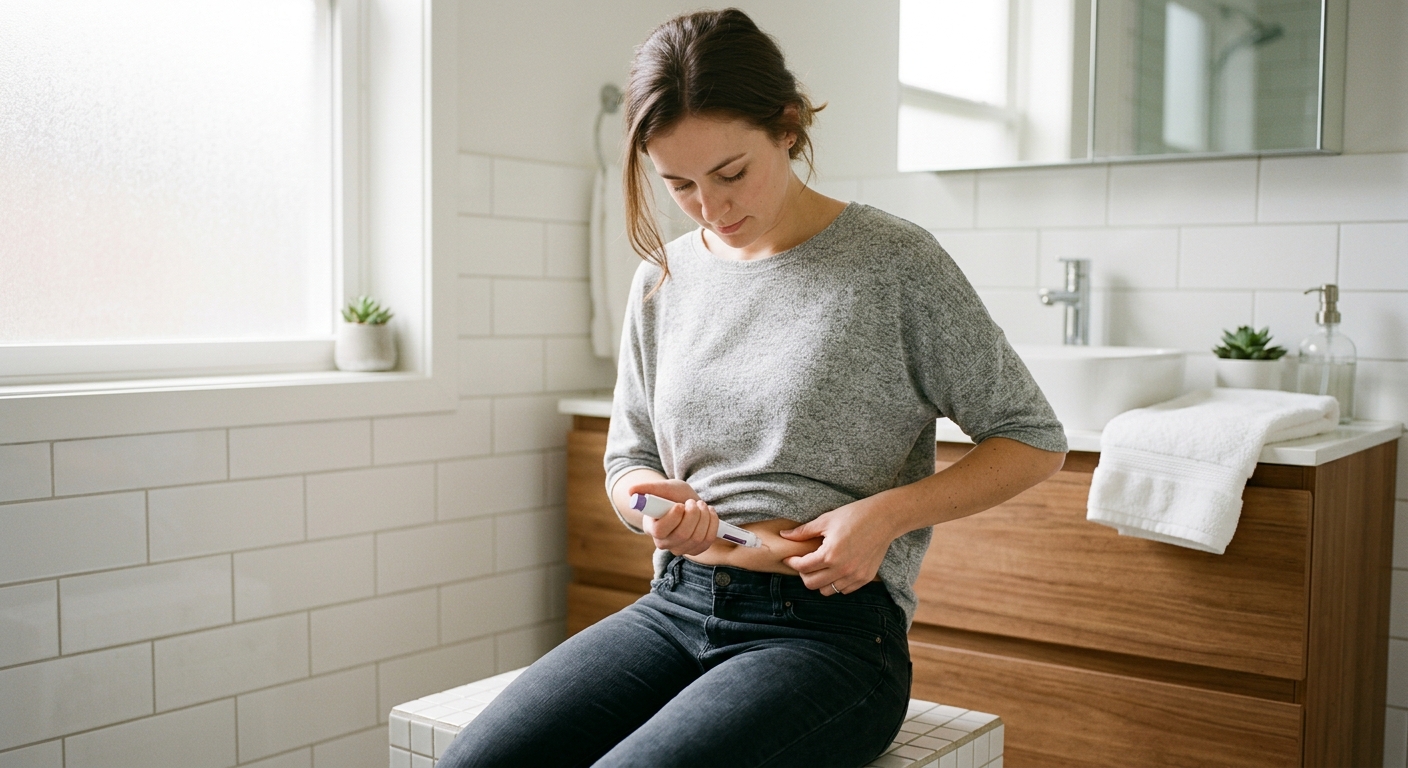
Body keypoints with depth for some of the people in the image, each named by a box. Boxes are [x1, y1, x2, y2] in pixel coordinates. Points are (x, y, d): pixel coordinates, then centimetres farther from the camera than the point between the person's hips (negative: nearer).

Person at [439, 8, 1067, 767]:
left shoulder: (893, 262, -5)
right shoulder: (663, 281, 9)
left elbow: (1035, 440, 1)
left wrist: (885, 513, -13)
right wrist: (655, 503, -8)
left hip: (830, 625, -4)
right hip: (677, 605, 5)